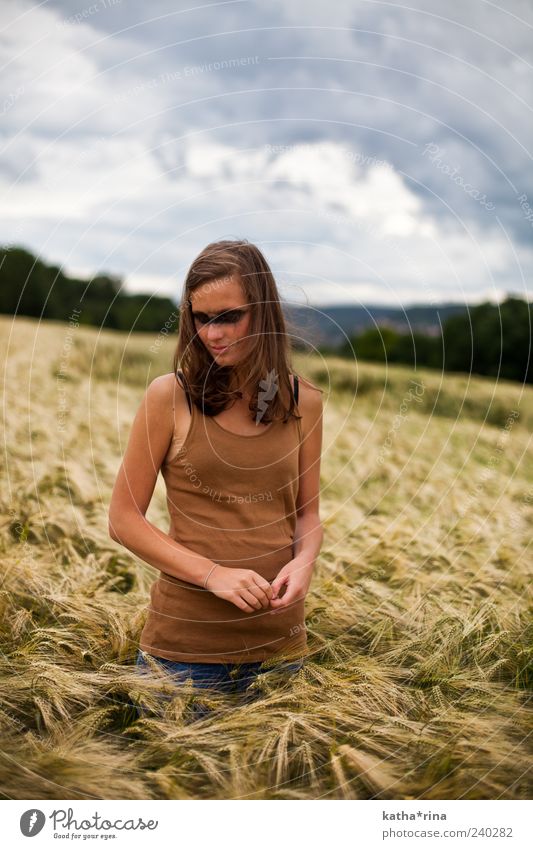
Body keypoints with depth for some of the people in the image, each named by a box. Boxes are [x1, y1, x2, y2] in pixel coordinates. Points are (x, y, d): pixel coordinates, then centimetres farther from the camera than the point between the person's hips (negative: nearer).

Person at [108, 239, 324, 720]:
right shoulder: (169, 396, -6)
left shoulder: (304, 402, 2)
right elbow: (123, 519, -5)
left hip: (280, 640, 3)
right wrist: (212, 573, -16)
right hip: (184, 640, -2)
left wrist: (304, 559, -11)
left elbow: (308, 513, 11)